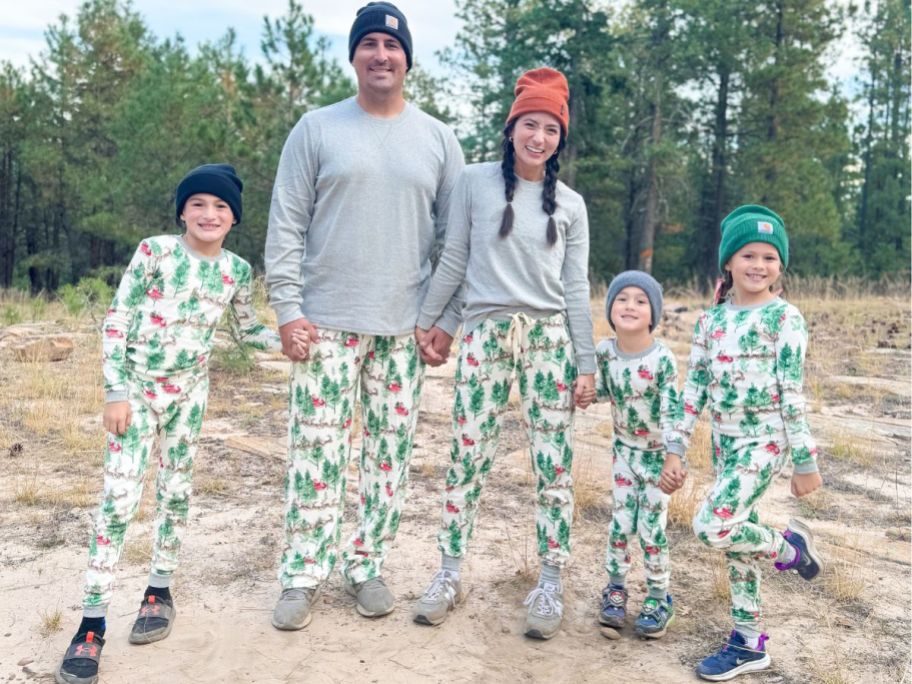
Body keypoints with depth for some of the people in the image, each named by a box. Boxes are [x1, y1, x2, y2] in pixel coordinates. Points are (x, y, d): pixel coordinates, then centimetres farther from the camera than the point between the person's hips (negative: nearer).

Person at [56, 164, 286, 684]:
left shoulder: (237, 270, 0)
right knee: (119, 496, -7)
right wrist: (116, 392, -13)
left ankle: (160, 592, 29)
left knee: (177, 490, 10)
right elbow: (116, 320, -9)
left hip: (190, 392, 4)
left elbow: (248, 330, 11)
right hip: (137, 388, -3)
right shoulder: (155, 251, -11)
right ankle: (92, 623, 1)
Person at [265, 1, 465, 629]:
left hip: (405, 328, 2)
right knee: (318, 450, 0)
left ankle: (367, 566, 21)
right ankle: (303, 576, 12)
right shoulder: (317, 129, 4)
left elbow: (455, 240, 8)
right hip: (327, 322, -1)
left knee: (391, 453, 6)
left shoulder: (438, 140, 8)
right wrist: (287, 308, -7)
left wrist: (449, 321, 1)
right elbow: (286, 226, 2)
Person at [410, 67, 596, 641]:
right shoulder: (475, 182, 2)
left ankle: (551, 585, 13)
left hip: (550, 337, 1)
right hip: (485, 333, -1)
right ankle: (450, 575, 16)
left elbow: (576, 287, 7)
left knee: (555, 465, 1)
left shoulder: (570, 204, 8)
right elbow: (453, 262, 7)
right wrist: (425, 322, 7)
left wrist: (587, 363, 4)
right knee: (468, 458, 1)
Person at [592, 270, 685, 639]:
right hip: (624, 448, 3)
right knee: (621, 522, 6)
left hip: (657, 453, -3)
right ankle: (615, 590, 23)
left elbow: (672, 411, -23)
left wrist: (674, 458, -29)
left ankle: (658, 598, 19)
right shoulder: (604, 352, -10)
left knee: (651, 527, 1)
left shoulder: (662, 360, -23)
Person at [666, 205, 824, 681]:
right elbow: (695, 386, 7)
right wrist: (676, 449, 5)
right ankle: (748, 642, 25)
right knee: (733, 538, 11)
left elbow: (793, 394, -11)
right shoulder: (712, 318, 6)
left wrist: (805, 461, -9)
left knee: (712, 527, -18)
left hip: (764, 441, -6)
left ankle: (788, 545, 11)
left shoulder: (784, 318, -9)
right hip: (724, 441, 6)